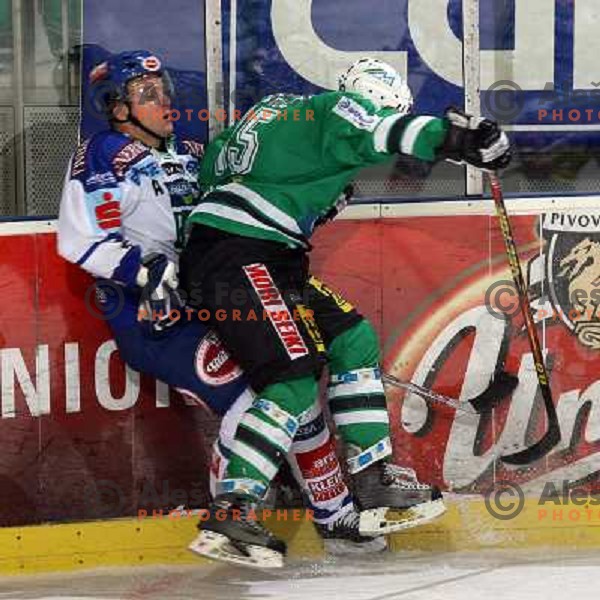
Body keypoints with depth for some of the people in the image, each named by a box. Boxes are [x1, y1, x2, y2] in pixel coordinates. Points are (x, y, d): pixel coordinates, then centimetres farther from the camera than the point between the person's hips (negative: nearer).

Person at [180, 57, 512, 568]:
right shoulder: (335, 110, -5)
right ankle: (228, 515, -20)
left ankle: (376, 486, 11)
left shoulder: (285, 110, 22)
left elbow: (214, 162, 27)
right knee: (294, 383, -16)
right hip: (234, 254, -10)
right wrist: (456, 138, -35)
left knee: (352, 339, 12)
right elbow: (386, 132, -26)